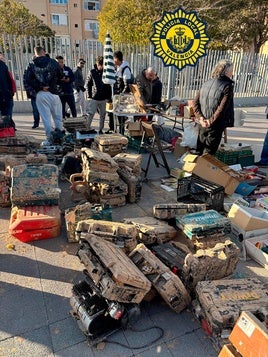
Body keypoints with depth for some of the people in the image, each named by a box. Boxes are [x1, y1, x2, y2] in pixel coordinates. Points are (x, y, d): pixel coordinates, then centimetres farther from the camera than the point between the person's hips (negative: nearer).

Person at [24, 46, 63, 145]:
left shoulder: (31, 65, 2)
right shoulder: (53, 62, 1)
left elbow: (28, 80, -7)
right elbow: (60, 76, 7)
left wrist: (39, 87, -4)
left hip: (40, 94, 0)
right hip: (53, 93, 0)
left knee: (46, 118, 4)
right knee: (58, 117, 11)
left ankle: (49, 139, 4)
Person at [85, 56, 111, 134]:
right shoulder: (92, 72, 1)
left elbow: (109, 85, 8)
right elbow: (87, 84, 4)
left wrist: (108, 96, 1)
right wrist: (89, 95, -4)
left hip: (104, 99, 2)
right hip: (94, 98, -2)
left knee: (103, 115, 8)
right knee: (90, 114, -4)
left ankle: (101, 130, 18)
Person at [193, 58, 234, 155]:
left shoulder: (207, 83, 7)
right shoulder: (227, 86, -10)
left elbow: (195, 102, 2)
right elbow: (222, 108, -19)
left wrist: (200, 117, -5)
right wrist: (211, 121, -13)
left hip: (203, 123, 6)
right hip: (216, 125, -6)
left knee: (199, 150, 16)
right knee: (208, 153, 2)